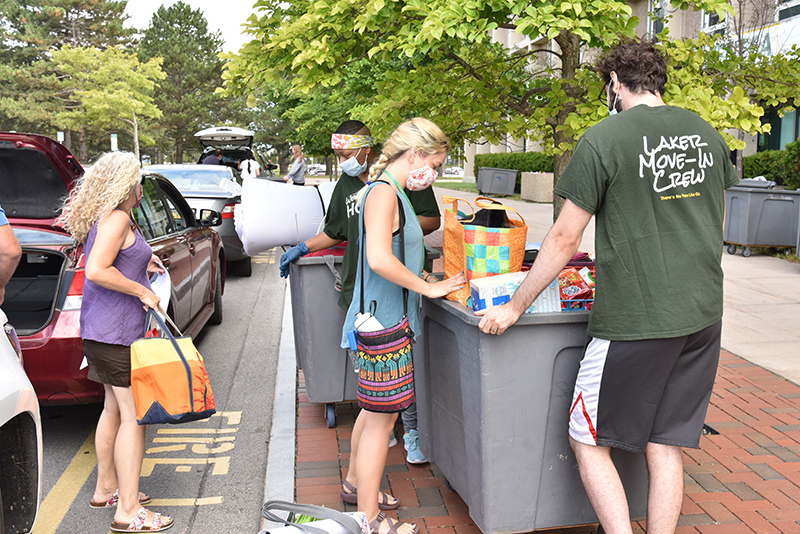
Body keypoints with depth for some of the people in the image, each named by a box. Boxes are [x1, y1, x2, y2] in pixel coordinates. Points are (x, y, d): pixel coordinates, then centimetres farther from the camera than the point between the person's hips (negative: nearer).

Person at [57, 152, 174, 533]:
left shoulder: (103, 217, 15)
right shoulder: (117, 218, -16)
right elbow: (96, 271, -26)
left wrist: (141, 264, 21)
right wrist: (141, 291, -19)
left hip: (103, 330, 11)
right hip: (117, 331, -11)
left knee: (114, 409, 20)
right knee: (135, 416, -6)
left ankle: (106, 488, 33)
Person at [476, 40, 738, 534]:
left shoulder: (603, 140, -11)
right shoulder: (709, 135, 9)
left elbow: (565, 239, -11)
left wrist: (515, 307, -1)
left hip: (634, 321, -6)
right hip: (704, 317, 7)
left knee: (588, 439, 8)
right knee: (665, 444, 14)